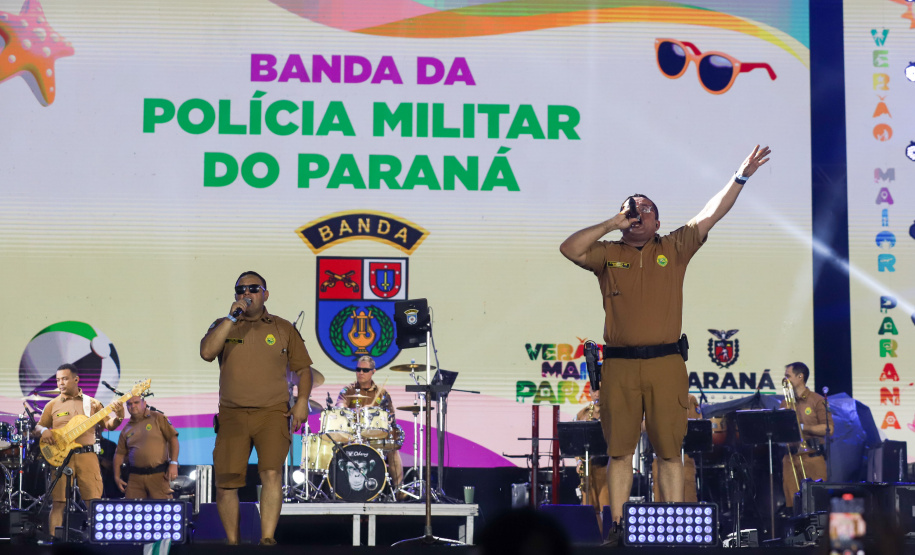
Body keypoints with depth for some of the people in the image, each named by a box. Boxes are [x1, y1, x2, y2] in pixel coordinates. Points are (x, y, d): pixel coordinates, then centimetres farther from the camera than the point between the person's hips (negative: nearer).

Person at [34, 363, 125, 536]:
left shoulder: (91, 403, 12)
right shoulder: (53, 405, 12)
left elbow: (109, 425, 9)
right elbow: (38, 426, 16)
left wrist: (117, 416, -11)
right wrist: (44, 431, -7)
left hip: (87, 456, 0)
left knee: (94, 501, -5)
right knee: (58, 503, -5)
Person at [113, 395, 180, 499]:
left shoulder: (157, 418, 4)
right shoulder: (127, 428, 15)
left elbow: (173, 439, 0)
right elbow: (119, 453, 18)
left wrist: (173, 463, -9)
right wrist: (117, 477, 10)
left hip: (158, 475, -4)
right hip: (135, 477, 4)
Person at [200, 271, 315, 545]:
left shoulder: (283, 329, 12)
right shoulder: (223, 325, 12)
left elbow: (303, 368, 14)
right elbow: (207, 352, -8)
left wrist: (302, 401, -2)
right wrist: (232, 317, -11)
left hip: (272, 413, -1)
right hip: (232, 415, 1)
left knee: (272, 473, -21)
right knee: (225, 483, -3)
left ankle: (267, 540, -21)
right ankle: (232, 543, 12)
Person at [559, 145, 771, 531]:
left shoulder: (674, 249, 12)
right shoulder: (608, 254, 12)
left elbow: (711, 215, 8)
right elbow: (569, 249, -4)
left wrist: (741, 177, 0)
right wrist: (613, 223, -2)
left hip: (666, 364, 0)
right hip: (620, 365, 0)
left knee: (669, 450, 1)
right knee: (619, 450, 3)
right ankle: (616, 525, 7)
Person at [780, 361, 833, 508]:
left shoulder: (817, 401, 2)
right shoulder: (785, 404, 18)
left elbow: (829, 429, -7)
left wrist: (803, 427, -13)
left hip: (812, 457, -4)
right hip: (790, 458, 4)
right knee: (792, 502, -1)